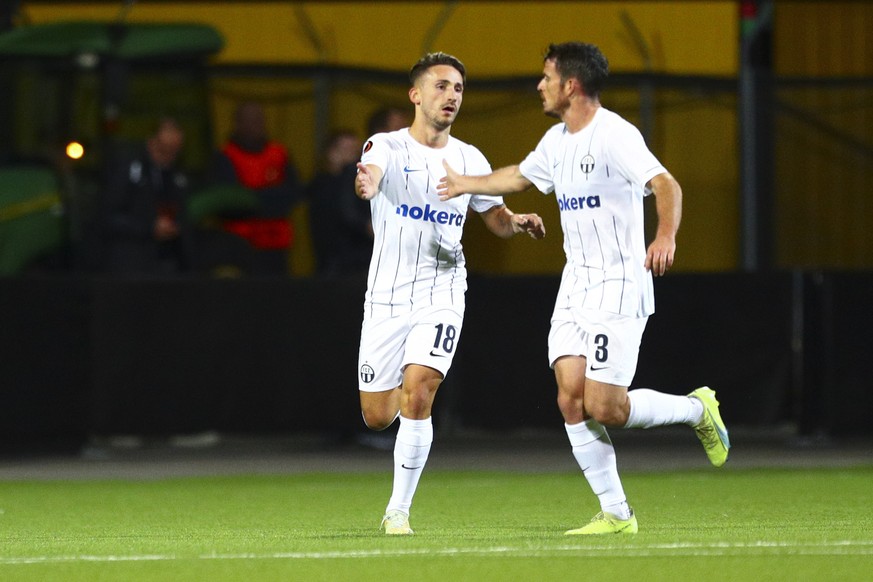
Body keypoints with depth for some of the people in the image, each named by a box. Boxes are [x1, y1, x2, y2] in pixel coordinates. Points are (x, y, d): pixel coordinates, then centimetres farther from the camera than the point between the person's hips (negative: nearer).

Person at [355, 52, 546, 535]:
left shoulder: (469, 160, 5)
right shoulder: (387, 147, -7)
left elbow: (496, 218, 17)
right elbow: (371, 174, -30)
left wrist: (518, 221, -7)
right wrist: (364, 185, -56)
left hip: (441, 293, 1)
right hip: (386, 296, -1)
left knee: (417, 396, -20)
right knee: (377, 417, 4)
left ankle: (398, 510, -9)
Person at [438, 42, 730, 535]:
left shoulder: (615, 135, -15)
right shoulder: (557, 141, 13)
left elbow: (666, 185, -27)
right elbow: (520, 177, 34)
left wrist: (666, 236, -45)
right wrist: (466, 184, 43)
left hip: (620, 286, -8)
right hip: (576, 286, 8)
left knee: (604, 408, -13)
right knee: (571, 397, -5)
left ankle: (697, 408, 12)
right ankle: (616, 513, 1)